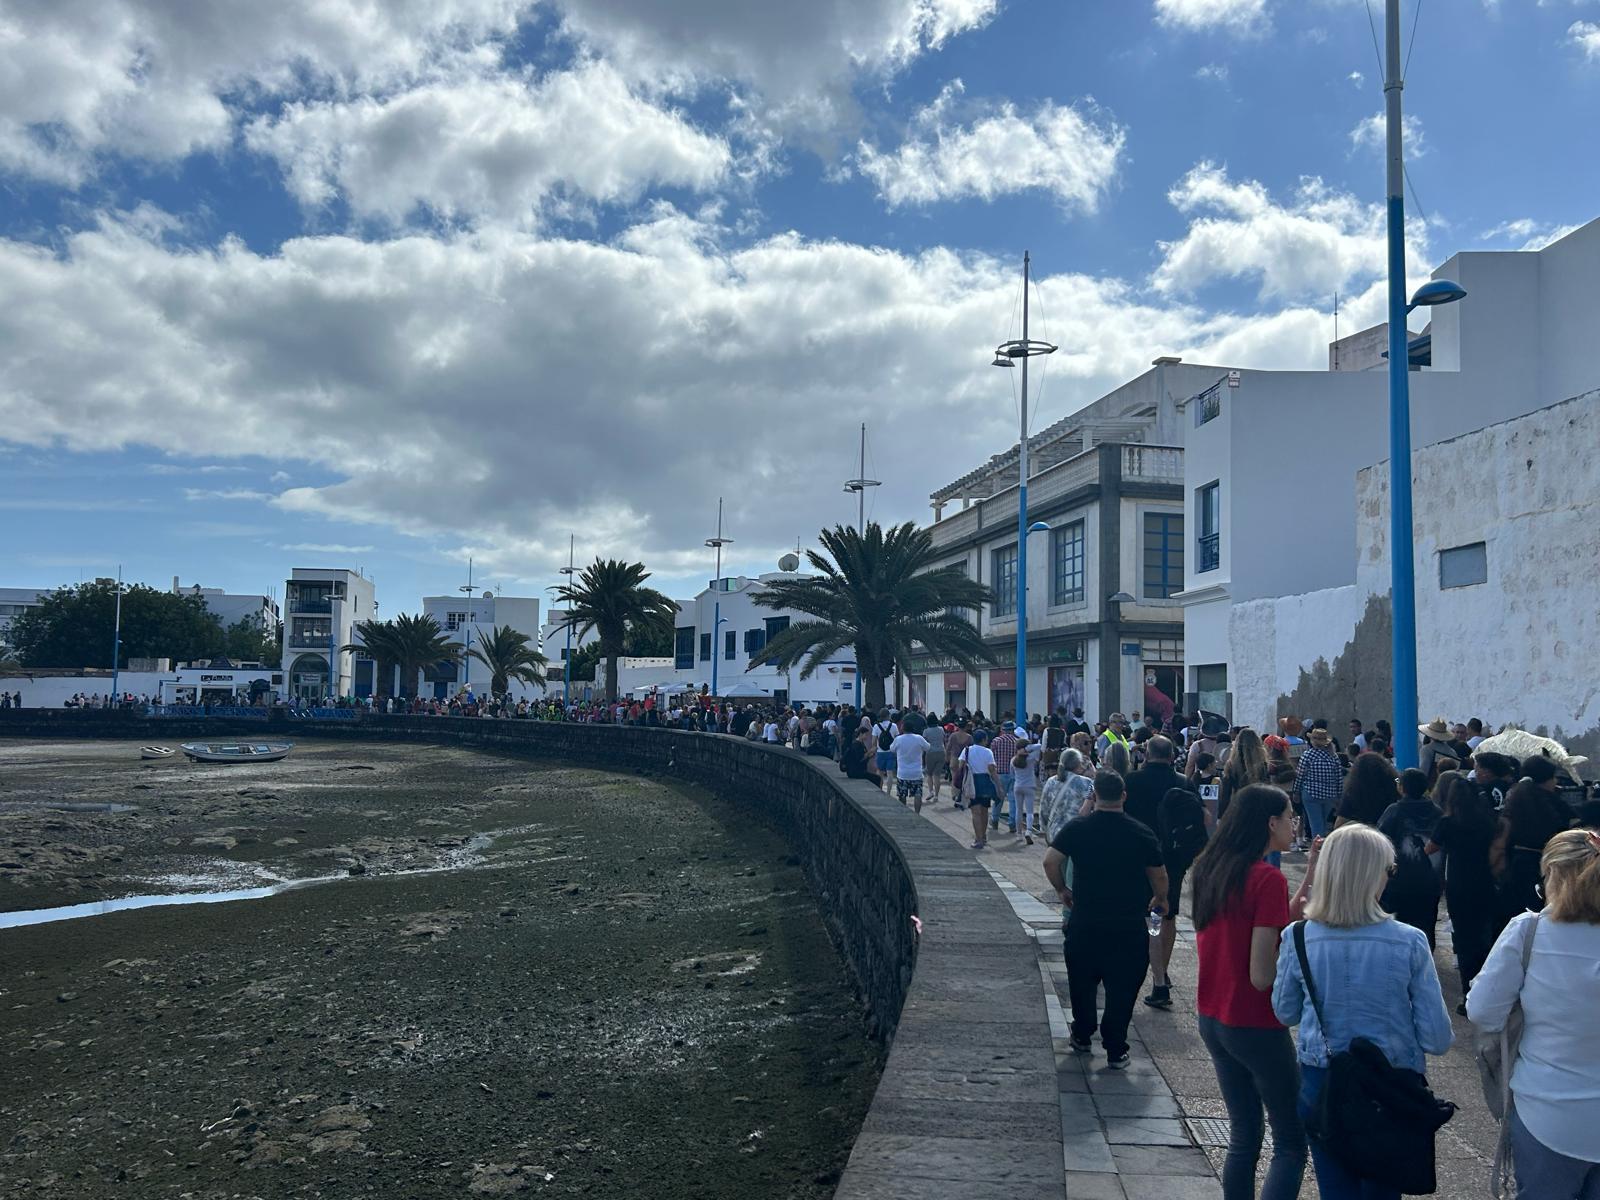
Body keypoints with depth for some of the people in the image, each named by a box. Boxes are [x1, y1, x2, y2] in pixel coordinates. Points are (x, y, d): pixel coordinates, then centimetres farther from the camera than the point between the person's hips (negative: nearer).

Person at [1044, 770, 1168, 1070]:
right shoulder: (1141, 832, -5)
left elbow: (1050, 861, -12)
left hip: (1085, 923, 1)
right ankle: (1115, 1051, 10)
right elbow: (1158, 875, 1)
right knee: (1122, 989, 8)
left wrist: (1062, 890, 5)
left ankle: (1082, 1037, 31)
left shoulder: (1076, 828, -5)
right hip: (1129, 925, -1)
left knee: (1082, 983, 19)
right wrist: (1160, 899, 21)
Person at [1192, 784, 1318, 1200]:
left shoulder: (1210, 869, 4)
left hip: (1212, 1020, 8)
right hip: (1255, 1026, -7)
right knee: (1291, 1144, 5)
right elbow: (1262, 976, -21)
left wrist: (1306, 886, 8)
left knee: (1243, 1138, 17)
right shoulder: (1268, 878, -19)